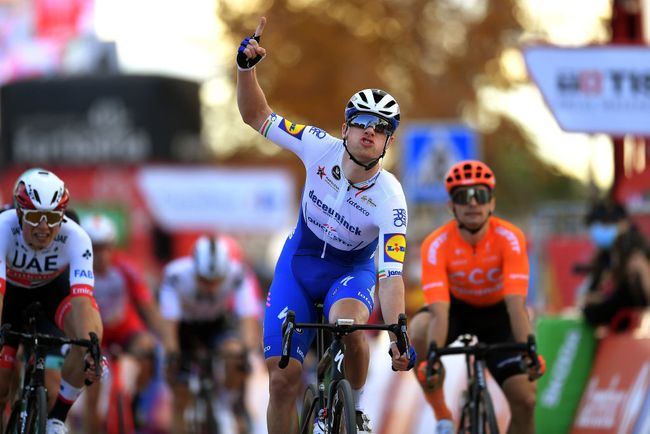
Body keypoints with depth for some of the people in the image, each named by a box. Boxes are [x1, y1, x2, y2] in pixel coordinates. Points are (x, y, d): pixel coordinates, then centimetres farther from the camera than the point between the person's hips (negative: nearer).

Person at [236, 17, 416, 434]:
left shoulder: (390, 199, -28)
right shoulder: (322, 148, -22)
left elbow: (391, 275, -31)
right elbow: (257, 116, -11)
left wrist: (398, 338, -44)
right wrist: (247, 67, -28)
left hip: (352, 269, -2)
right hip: (300, 260, 2)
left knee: (348, 323, -38)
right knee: (283, 380, -9)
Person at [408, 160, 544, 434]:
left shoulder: (509, 238, -28)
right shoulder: (437, 245, -28)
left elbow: (515, 303, -36)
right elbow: (440, 311, -37)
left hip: (497, 313, 1)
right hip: (457, 307, -1)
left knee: (525, 399, -12)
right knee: (418, 332, -34)